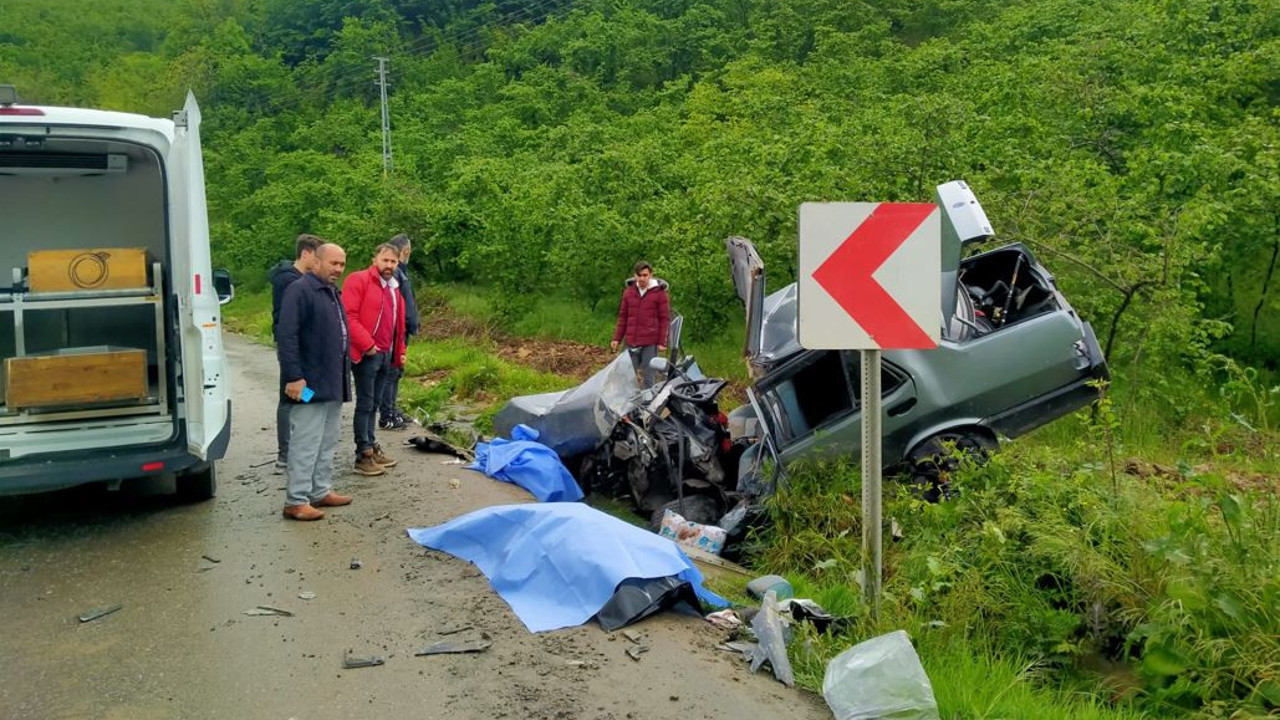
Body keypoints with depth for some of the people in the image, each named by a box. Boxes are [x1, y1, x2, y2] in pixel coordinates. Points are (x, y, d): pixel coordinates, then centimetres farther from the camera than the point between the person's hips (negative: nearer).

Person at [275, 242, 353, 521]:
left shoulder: (333, 293, 17)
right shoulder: (300, 290, -12)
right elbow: (286, 336, -19)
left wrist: (344, 375, 20)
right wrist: (294, 377, -23)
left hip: (333, 384, 9)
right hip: (309, 384, -9)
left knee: (328, 441, 15)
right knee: (305, 443, -5)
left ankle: (321, 491, 24)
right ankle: (296, 501, 1)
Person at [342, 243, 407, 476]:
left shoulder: (394, 288, 18)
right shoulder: (358, 280, -8)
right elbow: (348, 316, -16)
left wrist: (400, 351, 21)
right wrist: (367, 344, -18)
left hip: (386, 354, 8)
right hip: (366, 355, -8)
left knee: (374, 404, 15)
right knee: (365, 404, -4)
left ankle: (371, 447, 23)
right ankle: (363, 455, 1)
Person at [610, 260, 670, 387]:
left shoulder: (659, 293, -4)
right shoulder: (629, 292, 7)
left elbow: (665, 319, -3)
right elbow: (623, 317, 13)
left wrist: (662, 342, -7)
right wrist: (617, 338, 9)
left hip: (650, 344, -4)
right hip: (631, 342, 4)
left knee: (648, 377, 2)